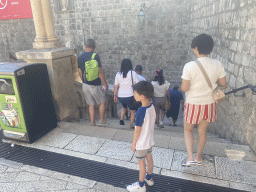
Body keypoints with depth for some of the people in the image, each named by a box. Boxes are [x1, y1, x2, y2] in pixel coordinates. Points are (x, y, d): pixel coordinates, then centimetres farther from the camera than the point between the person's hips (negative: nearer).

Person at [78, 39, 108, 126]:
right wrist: (105, 84, -7)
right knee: (102, 102, 15)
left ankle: (92, 122, 22)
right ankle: (101, 121, 21)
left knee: (91, 104, 16)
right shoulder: (95, 56, -15)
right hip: (95, 85, -5)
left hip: (85, 85, 5)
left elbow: (80, 72, 10)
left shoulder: (80, 57, 3)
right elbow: (100, 72, -17)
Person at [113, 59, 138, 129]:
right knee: (133, 111, 18)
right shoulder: (132, 73, -8)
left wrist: (115, 95, 13)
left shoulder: (118, 74, 0)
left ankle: (121, 119, 16)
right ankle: (131, 126, 21)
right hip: (130, 96, -3)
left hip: (120, 97, 4)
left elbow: (116, 87, 1)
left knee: (124, 107, 34)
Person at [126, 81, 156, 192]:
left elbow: (138, 130, -23)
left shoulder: (141, 111, -31)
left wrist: (133, 143, -10)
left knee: (141, 163, 9)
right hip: (150, 140, 8)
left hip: (141, 143, -8)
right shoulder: (152, 107, -7)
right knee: (149, 158, 24)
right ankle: (149, 178, 45)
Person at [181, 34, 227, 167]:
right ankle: (198, 157, 36)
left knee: (188, 130, 19)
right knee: (202, 131, 20)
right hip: (209, 103, 4)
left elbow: (184, 88, -18)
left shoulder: (190, 66, -20)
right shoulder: (217, 65, -7)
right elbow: (223, 84, 2)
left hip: (193, 104, -4)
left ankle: (190, 158, 9)